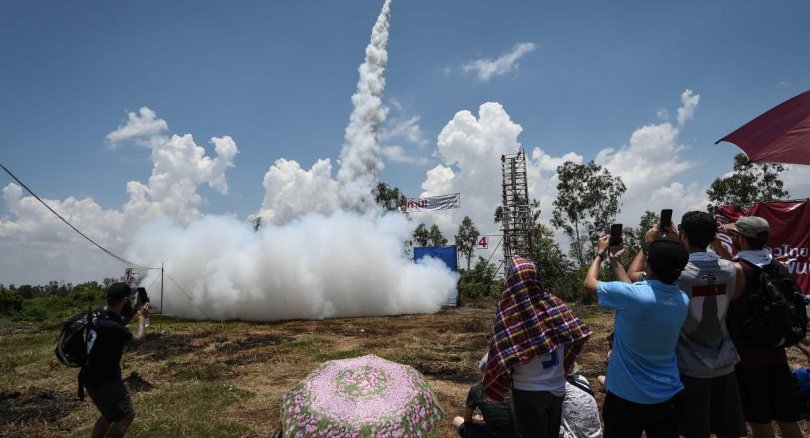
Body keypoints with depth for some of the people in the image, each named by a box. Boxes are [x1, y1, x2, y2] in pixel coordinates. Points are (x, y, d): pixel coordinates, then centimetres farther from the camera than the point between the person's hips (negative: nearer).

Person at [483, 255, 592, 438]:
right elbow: (577, 333, 1)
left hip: (528, 390, -4)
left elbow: (501, 357, -18)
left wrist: (493, 385, -2)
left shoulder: (510, 312, -19)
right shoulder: (553, 303, -7)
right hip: (557, 387, 4)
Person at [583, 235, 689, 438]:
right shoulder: (683, 300, -7)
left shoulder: (631, 295, -26)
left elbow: (590, 282, -7)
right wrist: (615, 260, 18)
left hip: (627, 397, -5)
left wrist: (600, 254, 10)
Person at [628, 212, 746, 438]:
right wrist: (681, 246, 16)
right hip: (724, 364, 4)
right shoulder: (734, 270, -5)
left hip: (690, 367, -4)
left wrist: (648, 244, 4)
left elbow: (632, 275, -5)